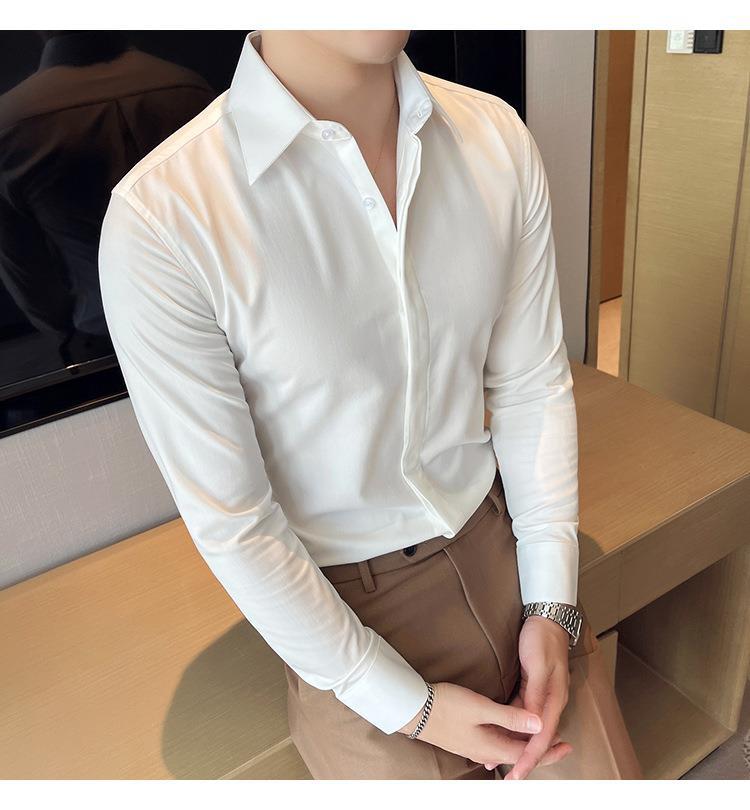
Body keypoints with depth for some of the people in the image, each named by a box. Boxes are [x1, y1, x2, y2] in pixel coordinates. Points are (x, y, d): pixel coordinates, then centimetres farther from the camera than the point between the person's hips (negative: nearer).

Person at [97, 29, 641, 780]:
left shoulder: (496, 136, -8)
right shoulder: (157, 219, -22)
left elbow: (533, 383, -2)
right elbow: (232, 527, -17)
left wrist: (554, 604, -5)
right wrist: (407, 708, -11)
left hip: (502, 543, 4)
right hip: (348, 609, -3)